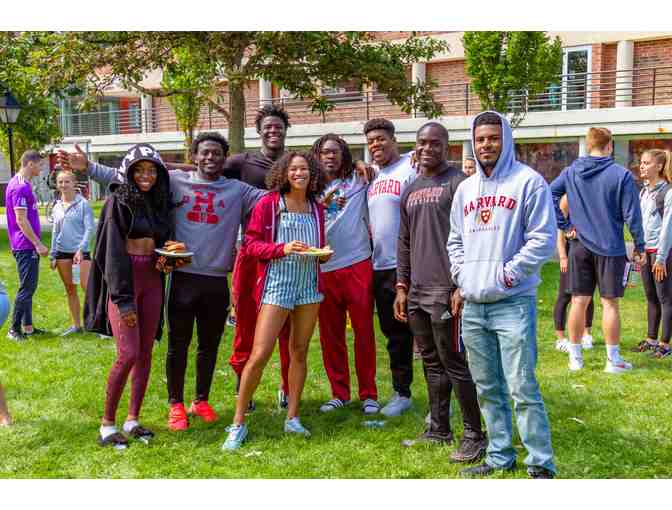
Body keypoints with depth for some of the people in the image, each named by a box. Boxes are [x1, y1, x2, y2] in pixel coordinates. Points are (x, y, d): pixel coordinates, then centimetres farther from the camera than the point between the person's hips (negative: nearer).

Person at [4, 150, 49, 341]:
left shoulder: (21, 184, 14)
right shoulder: (21, 187, -17)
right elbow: (21, 220, -20)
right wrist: (38, 244, -18)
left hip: (28, 246, 10)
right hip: (26, 246, -10)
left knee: (29, 287, 14)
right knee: (27, 288, -5)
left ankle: (28, 327, 20)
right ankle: (14, 329, 2)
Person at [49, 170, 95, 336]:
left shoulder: (83, 203, -4)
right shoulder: (56, 207, 11)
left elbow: (90, 228, -9)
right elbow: (55, 232, 15)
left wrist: (80, 249, -18)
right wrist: (52, 255, 11)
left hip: (82, 251, -5)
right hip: (62, 252, 5)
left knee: (87, 287, -12)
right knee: (70, 290, 10)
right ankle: (76, 325, 19)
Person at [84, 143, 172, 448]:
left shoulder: (160, 202, 11)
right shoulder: (119, 201, -7)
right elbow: (113, 251, -13)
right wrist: (123, 299, -19)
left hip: (151, 281, 6)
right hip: (123, 281, -6)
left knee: (145, 354, 6)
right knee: (128, 354, -12)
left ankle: (132, 420, 17)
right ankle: (107, 424, 2)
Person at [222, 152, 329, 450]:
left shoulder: (317, 208, 11)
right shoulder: (268, 204, -4)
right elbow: (251, 243, -6)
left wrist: (323, 254, 1)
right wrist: (283, 249, -19)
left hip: (309, 286, 5)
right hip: (276, 285, -5)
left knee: (299, 351, 10)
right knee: (259, 354, -8)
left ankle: (292, 418, 22)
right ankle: (238, 423, 4)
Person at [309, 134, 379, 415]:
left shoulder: (358, 180, 5)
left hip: (357, 265, -2)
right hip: (324, 269, 2)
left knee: (364, 333, 2)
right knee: (330, 336, 8)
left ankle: (368, 394, 12)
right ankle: (339, 393, 20)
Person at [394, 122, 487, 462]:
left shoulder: (457, 183, -6)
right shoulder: (410, 191, 17)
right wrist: (402, 286, 15)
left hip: (445, 292, -7)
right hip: (416, 293, 7)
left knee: (455, 364, -3)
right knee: (432, 364, 14)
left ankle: (474, 435, 8)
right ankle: (439, 430, 25)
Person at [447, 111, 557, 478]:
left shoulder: (528, 181, -4)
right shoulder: (465, 189, 15)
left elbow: (543, 238, -9)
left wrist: (506, 274, -11)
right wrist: (462, 276, 9)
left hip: (512, 303, -6)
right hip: (472, 306, 6)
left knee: (522, 388, -7)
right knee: (487, 389, 13)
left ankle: (541, 464, 4)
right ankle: (500, 456, 25)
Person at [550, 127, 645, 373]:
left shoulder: (570, 172, 1)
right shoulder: (621, 175, -9)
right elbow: (632, 215, -9)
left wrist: (564, 226, -2)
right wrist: (639, 246, 1)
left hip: (580, 246, 3)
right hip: (610, 247, -3)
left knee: (579, 302, 9)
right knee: (610, 304, 3)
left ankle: (575, 356, 17)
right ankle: (613, 360, 11)